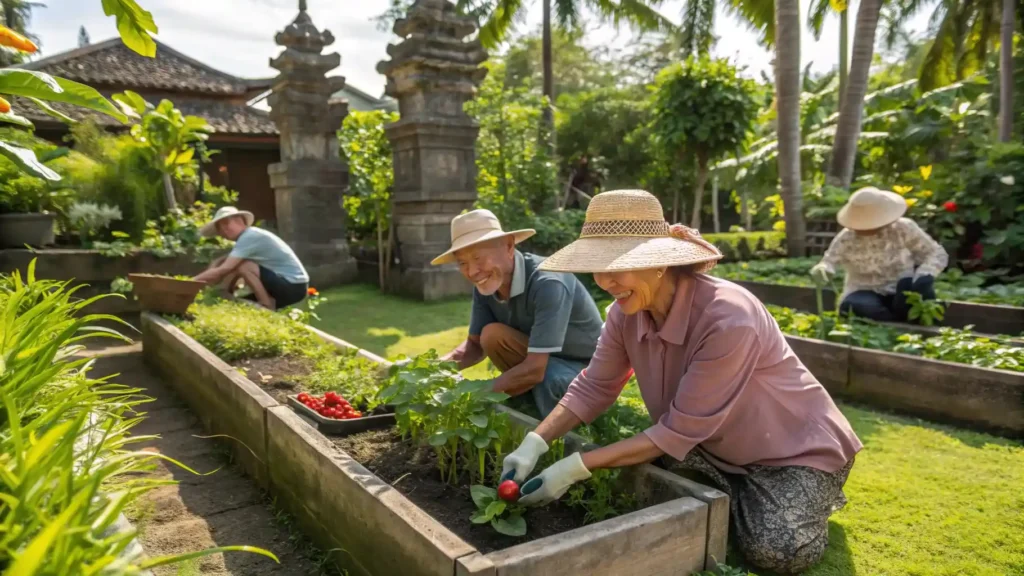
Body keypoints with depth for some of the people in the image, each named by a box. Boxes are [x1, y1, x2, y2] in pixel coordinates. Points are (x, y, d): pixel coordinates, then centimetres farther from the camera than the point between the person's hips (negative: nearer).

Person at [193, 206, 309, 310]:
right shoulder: (249, 237, 13)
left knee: (242, 266, -22)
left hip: (294, 286, -10)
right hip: (289, 285, 10)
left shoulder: (249, 237, -15)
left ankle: (268, 308, -9)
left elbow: (222, 270, -21)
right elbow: (219, 263, 12)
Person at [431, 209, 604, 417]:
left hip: (586, 367, -6)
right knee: (491, 335, -19)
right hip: (542, 362, 7)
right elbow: (476, 345, 0)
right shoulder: (485, 284, -10)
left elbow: (535, 369, -35)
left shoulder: (547, 284, -32)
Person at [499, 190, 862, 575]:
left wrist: (576, 468, -33)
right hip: (717, 446, 6)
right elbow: (593, 388, -7)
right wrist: (534, 444, -22)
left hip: (796, 448, -6)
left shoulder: (728, 319, -37)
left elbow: (680, 431, -32)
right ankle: (746, 496, 7)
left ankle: (810, 500, 8)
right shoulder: (627, 312, -16)